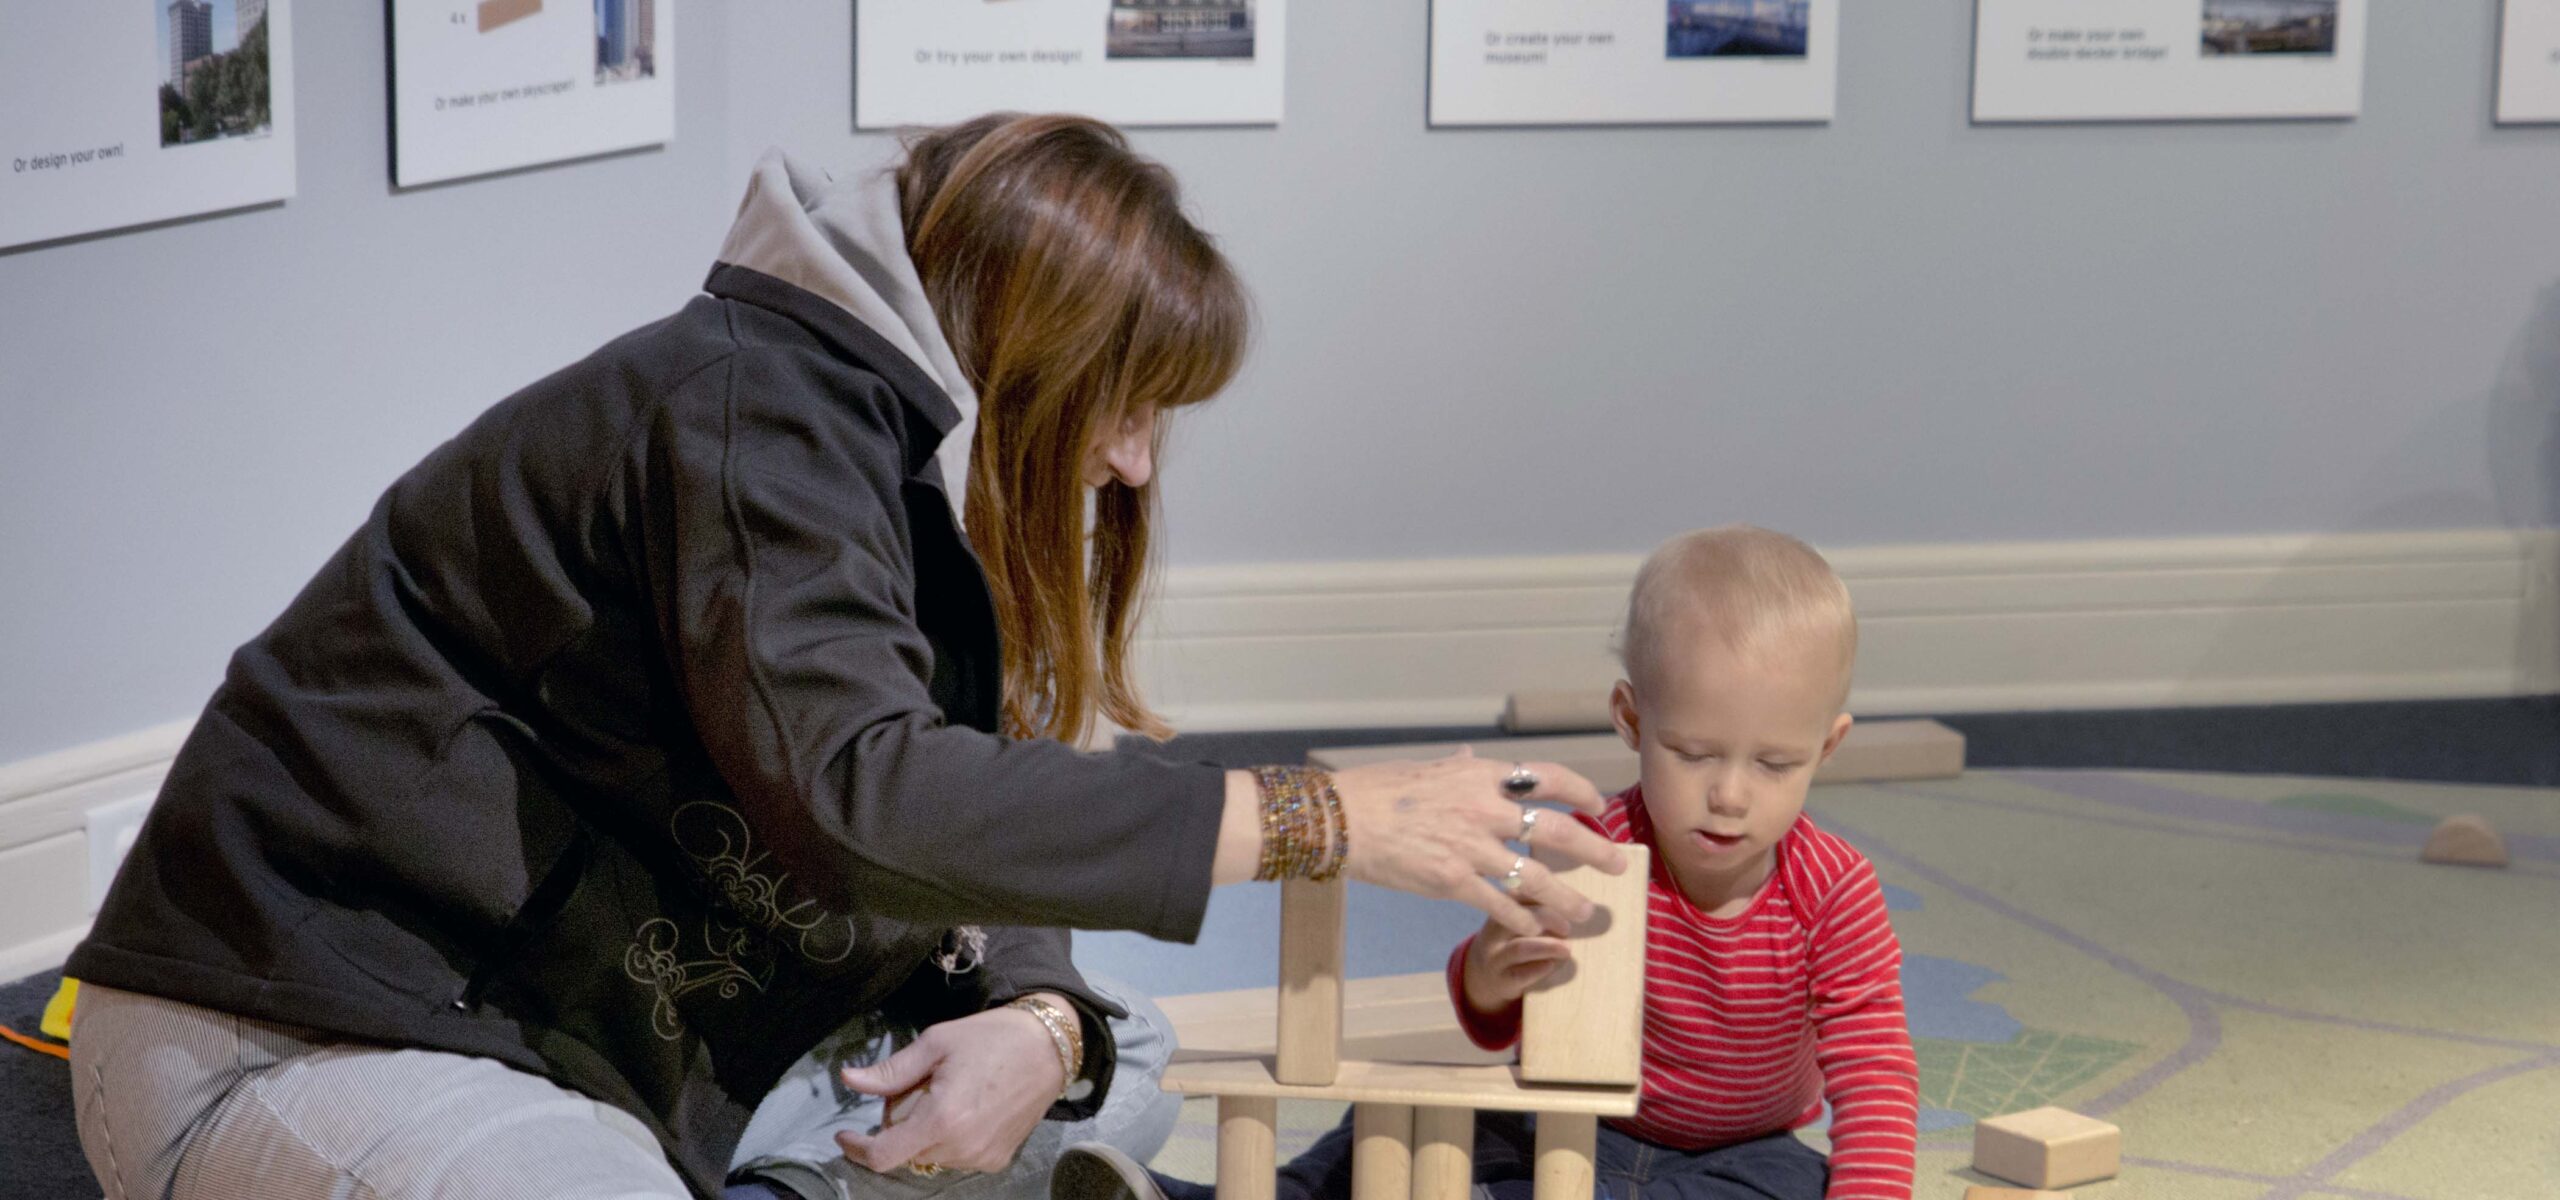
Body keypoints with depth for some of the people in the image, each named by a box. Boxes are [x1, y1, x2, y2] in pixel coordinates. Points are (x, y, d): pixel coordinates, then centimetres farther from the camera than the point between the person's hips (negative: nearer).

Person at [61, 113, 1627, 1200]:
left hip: (544, 1056, 9)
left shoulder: (910, 488, 13)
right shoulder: (754, 403, -16)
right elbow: (857, 795, -30)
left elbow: (976, 875, 9)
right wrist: (1320, 820, -28)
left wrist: (1037, 1026, -15)